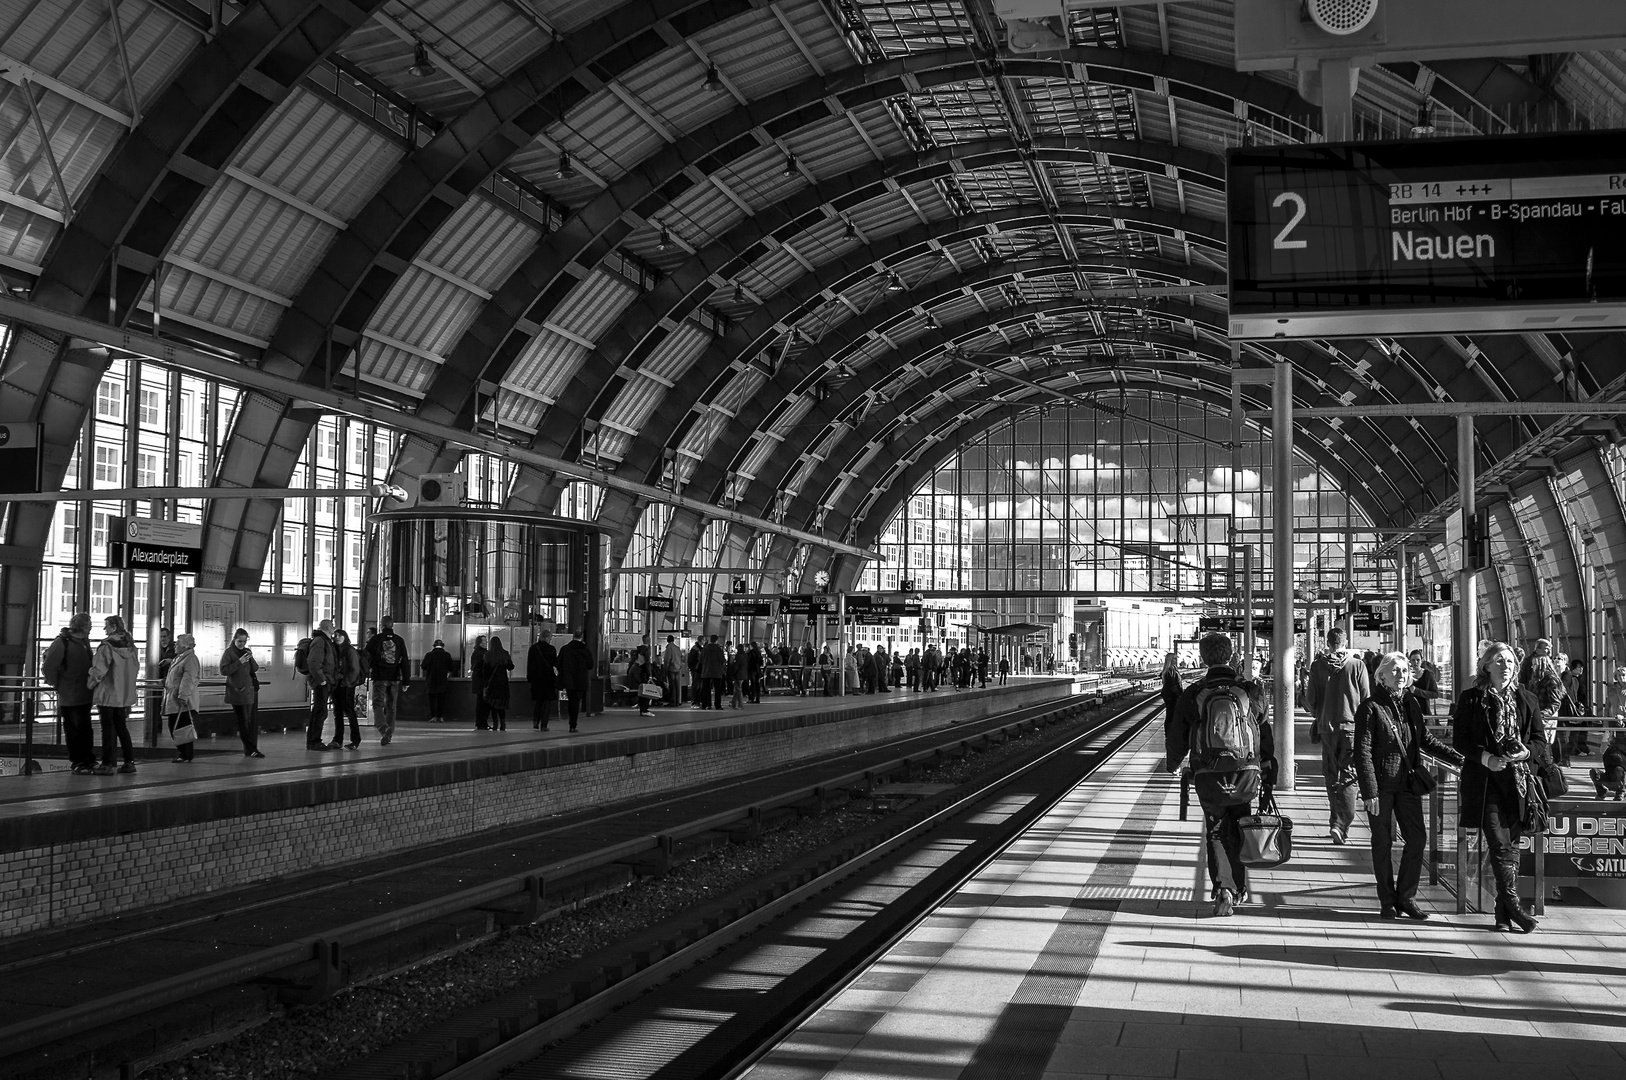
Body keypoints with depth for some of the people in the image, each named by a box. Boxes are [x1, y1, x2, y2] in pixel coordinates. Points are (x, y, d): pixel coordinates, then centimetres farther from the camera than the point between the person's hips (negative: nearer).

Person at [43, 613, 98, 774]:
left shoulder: (84, 641, 10)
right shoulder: (62, 642, -14)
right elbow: (48, 667, -13)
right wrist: (57, 685, -7)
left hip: (85, 695, 7)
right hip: (69, 697, -7)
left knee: (86, 730, 12)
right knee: (74, 729, 0)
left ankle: (89, 762, 20)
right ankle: (78, 763, 5)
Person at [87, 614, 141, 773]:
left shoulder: (106, 646, -14)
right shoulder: (130, 646, 6)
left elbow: (99, 669, -18)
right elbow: (136, 668, 13)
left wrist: (90, 683, -3)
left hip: (107, 693, -7)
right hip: (124, 694, 7)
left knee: (108, 729, -1)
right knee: (122, 727, 15)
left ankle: (107, 764, 1)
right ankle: (129, 762, 15)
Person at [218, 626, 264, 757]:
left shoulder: (247, 651, 14)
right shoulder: (229, 652, -4)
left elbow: (255, 669, 10)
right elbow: (223, 670, -13)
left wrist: (251, 658, -8)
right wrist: (239, 662, -20)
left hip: (250, 690, 6)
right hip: (237, 691, -6)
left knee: (252, 720, 4)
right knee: (243, 721, -6)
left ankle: (249, 750, 8)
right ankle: (251, 749, -6)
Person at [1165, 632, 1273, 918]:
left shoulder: (1192, 694, -2)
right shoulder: (1251, 691, -1)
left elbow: (1176, 736, 8)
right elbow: (1266, 736, 4)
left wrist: (1172, 763, 28)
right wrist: (1268, 776, 14)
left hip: (1208, 777, -1)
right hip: (1247, 774, 1)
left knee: (1217, 834, 10)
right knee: (1239, 834, 18)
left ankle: (1223, 887, -8)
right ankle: (1239, 890, 27)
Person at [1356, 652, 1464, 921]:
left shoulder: (1412, 704, 10)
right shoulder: (1371, 708, -8)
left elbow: (1425, 739, 21)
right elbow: (1363, 752, -11)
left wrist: (1459, 758, 13)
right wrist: (1369, 792, -16)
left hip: (1409, 782, 5)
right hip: (1382, 785, -5)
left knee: (1417, 837, 1)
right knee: (1383, 842, 3)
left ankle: (1406, 896, 13)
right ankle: (1388, 901, 12)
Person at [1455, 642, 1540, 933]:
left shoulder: (1521, 699, 10)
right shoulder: (1471, 699, 1)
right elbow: (1458, 739, -1)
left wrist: (1526, 751, -5)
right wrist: (1485, 758, -15)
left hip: (1516, 779, 4)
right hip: (1484, 780, -4)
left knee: (1511, 844, 3)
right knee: (1499, 845, -12)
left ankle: (1504, 914, 8)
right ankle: (1513, 906, -11)